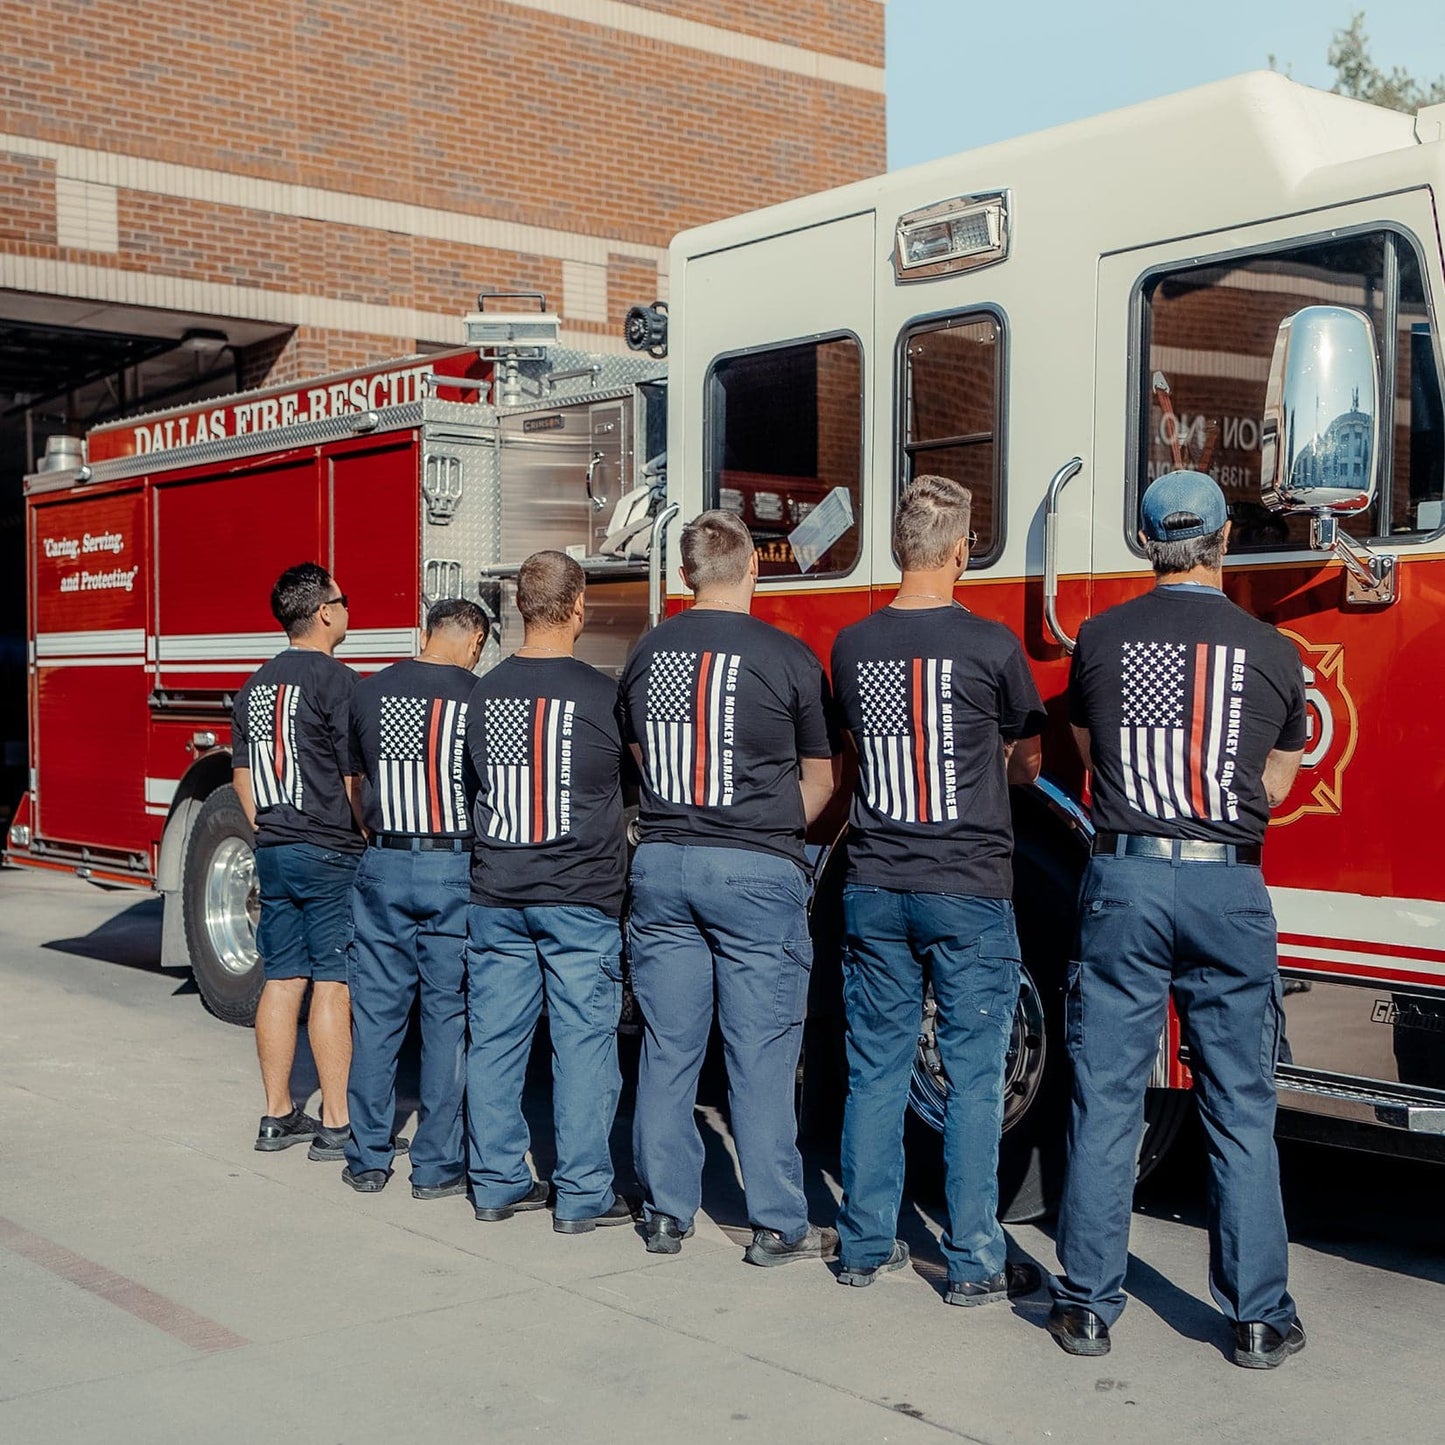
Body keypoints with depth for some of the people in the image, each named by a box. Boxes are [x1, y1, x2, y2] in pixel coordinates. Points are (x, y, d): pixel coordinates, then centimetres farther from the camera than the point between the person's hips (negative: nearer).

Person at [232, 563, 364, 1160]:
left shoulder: (256, 685, 11)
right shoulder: (336, 681, -13)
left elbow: (242, 774, 17)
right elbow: (355, 780, -15)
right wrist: (374, 842, -5)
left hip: (273, 853, 8)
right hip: (330, 854, -7)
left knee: (282, 980, 12)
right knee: (332, 985, -3)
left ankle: (278, 1116, 18)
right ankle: (335, 1126, 1)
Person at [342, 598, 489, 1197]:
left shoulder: (370, 691, 3)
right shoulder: (480, 697, -6)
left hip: (383, 865, 3)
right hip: (457, 869, -2)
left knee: (375, 1013, 10)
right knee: (448, 1017, 5)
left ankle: (368, 1159, 17)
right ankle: (436, 1165, 10)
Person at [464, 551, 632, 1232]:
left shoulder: (483, 693, 2)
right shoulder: (603, 696, -10)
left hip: (495, 895, 4)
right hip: (581, 898, -4)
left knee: (495, 1038, 10)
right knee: (583, 1041, 2)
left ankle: (498, 1182, 18)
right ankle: (582, 1195, 7)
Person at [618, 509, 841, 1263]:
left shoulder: (646, 653, 6)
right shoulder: (787, 657, -7)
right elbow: (819, 780, 1)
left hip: (661, 864, 4)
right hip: (757, 872, -4)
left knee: (667, 1049, 10)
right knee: (761, 1056, 2)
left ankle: (667, 1214, 18)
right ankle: (777, 1225, 9)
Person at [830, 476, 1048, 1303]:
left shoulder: (853, 646, 2)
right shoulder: (990, 646, -10)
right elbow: (1027, 764, 4)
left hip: (876, 888, 4)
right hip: (969, 891, -4)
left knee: (876, 1070, 12)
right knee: (974, 1079, 4)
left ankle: (867, 1246, 19)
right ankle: (976, 1264, 9)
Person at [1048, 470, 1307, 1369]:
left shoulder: (1101, 638, 2)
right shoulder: (1273, 652, 2)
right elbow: (1275, 785, 13)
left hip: (1124, 880, 0)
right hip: (1229, 889, 0)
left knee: (1106, 1100, 6)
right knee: (1241, 1111, 8)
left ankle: (1089, 1306, 13)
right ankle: (1259, 1318, 16)